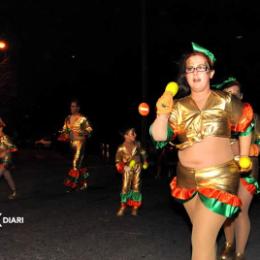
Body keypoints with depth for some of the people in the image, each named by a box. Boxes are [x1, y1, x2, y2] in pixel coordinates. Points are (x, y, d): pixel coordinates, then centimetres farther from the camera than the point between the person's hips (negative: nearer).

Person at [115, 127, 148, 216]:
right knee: (125, 187, 0)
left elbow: (143, 152, 10)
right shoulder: (121, 148, -15)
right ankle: (123, 207, 15)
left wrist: (145, 162, 16)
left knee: (136, 187, 5)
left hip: (137, 168, 2)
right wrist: (119, 165, -15)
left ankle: (135, 207, 17)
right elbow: (118, 159, 0)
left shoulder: (137, 144, -9)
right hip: (127, 169, -2)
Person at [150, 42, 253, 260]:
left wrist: (244, 158, 12)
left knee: (201, 240, -8)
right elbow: (159, 136, -8)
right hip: (187, 178, 4)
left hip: (219, 177, -4)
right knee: (205, 235, 21)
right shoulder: (178, 106, 1)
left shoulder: (225, 101, -4)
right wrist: (162, 114, -24)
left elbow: (246, 125, 10)